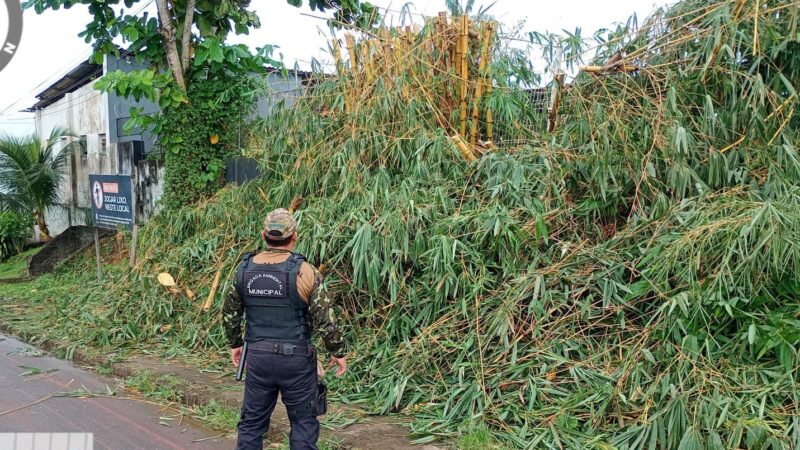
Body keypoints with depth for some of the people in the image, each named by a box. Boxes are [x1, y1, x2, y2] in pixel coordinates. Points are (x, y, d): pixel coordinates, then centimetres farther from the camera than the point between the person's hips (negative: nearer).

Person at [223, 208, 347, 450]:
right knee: (303, 422, 10)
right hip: (296, 359, -3)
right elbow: (325, 319, -11)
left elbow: (229, 313, 10)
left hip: (257, 357, 4)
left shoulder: (245, 269, 0)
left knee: (252, 421, 15)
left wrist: (235, 344, 25)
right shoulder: (304, 271, -13)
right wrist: (338, 352, 1)